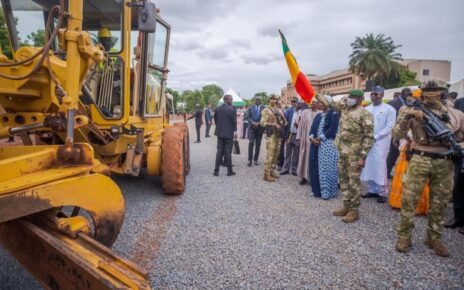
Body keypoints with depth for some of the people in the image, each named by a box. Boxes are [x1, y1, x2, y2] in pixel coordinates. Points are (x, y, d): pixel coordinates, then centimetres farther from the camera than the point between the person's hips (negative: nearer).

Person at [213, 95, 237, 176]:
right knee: (228, 152, 2)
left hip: (220, 133, 4)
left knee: (219, 151, 9)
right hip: (229, 133, -4)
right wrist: (235, 131, 1)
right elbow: (234, 122, -9)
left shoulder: (217, 109, 2)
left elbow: (215, 119, 10)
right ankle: (229, 171, 9)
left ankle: (216, 170, 9)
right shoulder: (232, 109, -12)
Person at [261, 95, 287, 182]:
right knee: (270, 154, -11)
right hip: (271, 135, -7)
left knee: (276, 154, 10)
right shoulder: (266, 110, -3)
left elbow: (285, 122, 18)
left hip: (278, 135, 7)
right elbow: (262, 123, -13)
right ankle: (267, 174, -7)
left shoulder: (279, 111, 16)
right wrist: (273, 124, -18)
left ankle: (271, 171, 21)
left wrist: (282, 116, -2)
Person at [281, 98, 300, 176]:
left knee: (296, 154, 8)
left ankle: (294, 169, 18)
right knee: (287, 153, 10)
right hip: (289, 134, 2)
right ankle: (286, 169, 17)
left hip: (297, 135, -2)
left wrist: (299, 125, -19)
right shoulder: (289, 111, 6)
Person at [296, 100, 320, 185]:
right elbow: (301, 125, 7)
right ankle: (304, 177, 16)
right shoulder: (305, 112, 7)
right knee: (304, 157, 7)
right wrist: (299, 137, 4)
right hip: (306, 139, 3)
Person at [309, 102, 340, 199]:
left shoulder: (334, 114, -4)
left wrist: (320, 138, -16)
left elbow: (332, 129, -14)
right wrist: (311, 137, -7)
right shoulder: (318, 115, 18)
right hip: (316, 144, 7)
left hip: (328, 144, -7)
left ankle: (327, 191, 3)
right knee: (316, 167, 7)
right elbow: (313, 128, 12)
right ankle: (317, 189, 17)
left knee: (327, 167, -5)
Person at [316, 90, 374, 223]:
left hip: (354, 153, -7)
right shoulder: (344, 107, 7)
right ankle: (346, 206, 25)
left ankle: (354, 211, 10)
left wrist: (363, 157, -19)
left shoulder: (365, 114, -13)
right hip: (342, 151, 7)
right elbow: (329, 103, 17)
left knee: (353, 181, -1)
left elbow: (369, 137, -15)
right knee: (343, 179, 13)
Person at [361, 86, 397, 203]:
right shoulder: (367, 109, 11)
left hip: (381, 141, -4)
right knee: (368, 166, 6)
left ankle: (382, 192, 6)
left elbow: (389, 126, -7)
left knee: (380, 166, -5)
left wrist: (375, 137, -14)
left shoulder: (389, 109, -2)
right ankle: (372, 190, 18)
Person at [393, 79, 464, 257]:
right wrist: (407, 116, -20)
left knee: (439, 204, 11)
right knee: (409, 200, 0)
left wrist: (447, 129, -5)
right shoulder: (414, 111, 1)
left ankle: (434, 238, 26)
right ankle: (404, 236, 13)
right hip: (419, 161, -2)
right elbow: (397, 135, -6)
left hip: (445, 164, 2)